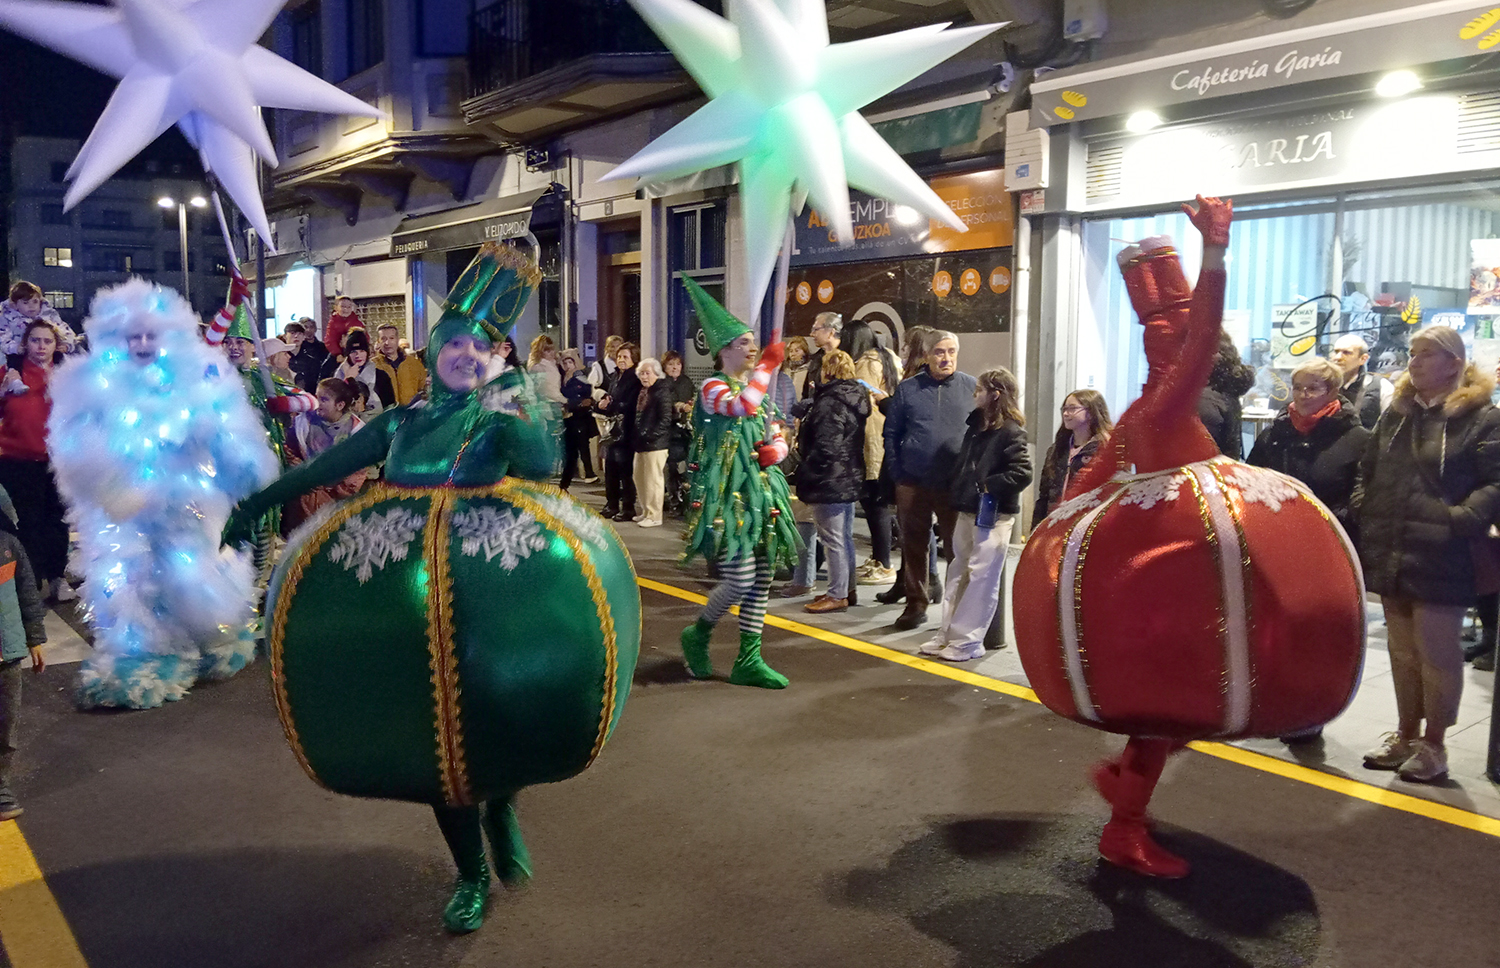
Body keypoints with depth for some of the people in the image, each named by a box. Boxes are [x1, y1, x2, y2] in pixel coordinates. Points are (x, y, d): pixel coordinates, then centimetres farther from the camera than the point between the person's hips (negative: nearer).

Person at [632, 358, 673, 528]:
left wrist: (649, 436, -19)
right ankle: (646, 512, 26)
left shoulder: (662, 391, -11)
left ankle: (654, 516, 4)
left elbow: (665, 419, -17)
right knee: (639, 478, 15)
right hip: (642, 443, 9)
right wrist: (637, 438, 12)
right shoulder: (644, 391, 16)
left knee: (653, 480, -4)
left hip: (655, 444, -9)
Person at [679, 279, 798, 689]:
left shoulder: (757, 390, 17)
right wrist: (768, 365, -21)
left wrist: (775, 451, -3)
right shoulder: (712, 387, -6)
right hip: (728, 494, -8)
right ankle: (698, 634, 14)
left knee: (761, 580, 6)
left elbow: (778, 437, 21)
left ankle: (749, 659, 14)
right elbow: (741, 407, -28)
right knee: (740, 580, -13)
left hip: (762, 492, 8)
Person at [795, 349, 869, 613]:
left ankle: (837, 595, 3)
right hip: (849, 478, 10)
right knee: (844, 537, 17)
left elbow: (825, 448, -23)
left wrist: (808, 478, -15)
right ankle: (847, 589, 27)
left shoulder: (830, 403, -19)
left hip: (829, 481, -10)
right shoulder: (854, 398, 11)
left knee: (833, 539, -3)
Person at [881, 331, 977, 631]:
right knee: (913, 545, 8)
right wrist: (897, 473, 3)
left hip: (956, 483, -1)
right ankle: (915, 604, 20)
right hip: (913, 483, 1)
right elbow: (891, 433, 9)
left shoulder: (972, 388, 3)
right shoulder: (907, 389, 5)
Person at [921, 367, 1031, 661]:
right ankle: (947, 634, 20)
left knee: (982, 578, -3)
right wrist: (956, 492, 9)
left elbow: (1022, 472, -20)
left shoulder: (1011, 432, -11)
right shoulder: (976, 425, 13)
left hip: (993, 516, -9)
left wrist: (988, 486, -16)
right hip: (967, 511, 9)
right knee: (958, 573, 12)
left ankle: (966, 642, 2)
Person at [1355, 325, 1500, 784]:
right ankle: (1406, 734, 28)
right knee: (1402, 649, 15)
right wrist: (1364, 517, 8)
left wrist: (1463, 520, -22)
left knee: (1436, 651, 2)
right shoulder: (1394, 414, 15)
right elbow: (1367, 473, 21)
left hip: (1440, 560, -6)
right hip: (1392, 556, 6)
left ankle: (1433, 744, 16)